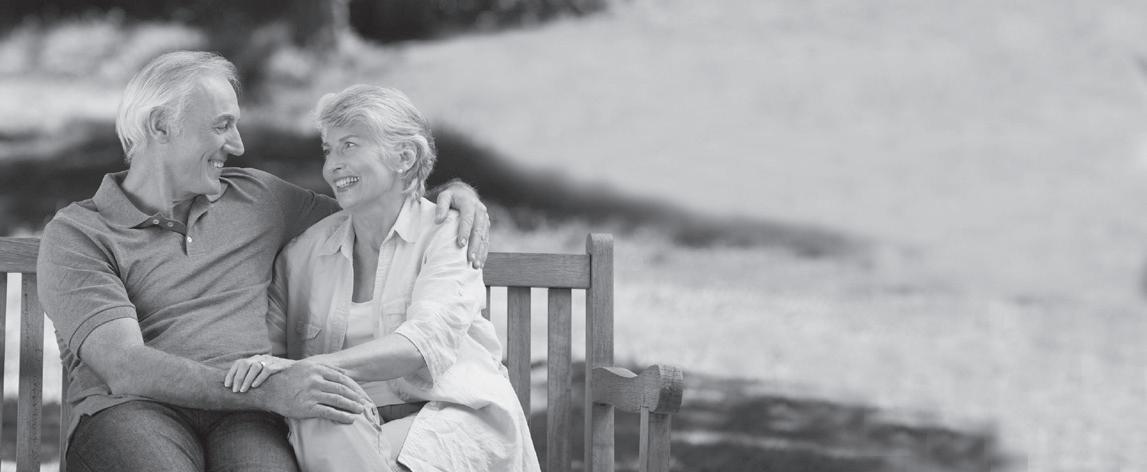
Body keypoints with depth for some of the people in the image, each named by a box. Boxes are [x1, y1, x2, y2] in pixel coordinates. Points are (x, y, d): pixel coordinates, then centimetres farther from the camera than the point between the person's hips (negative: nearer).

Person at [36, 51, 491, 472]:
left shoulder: (256, 197, 23)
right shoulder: (75, 234, 5)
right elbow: (125, 368, -9)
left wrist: (455, 191, 18)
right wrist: (268, 390, -21)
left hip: (245, 416, 3)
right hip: (133, 411, -3)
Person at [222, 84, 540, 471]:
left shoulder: (447, 233, -1)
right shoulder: (302, 253, 11)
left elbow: (426, 341, -17)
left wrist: (308, 367, -31)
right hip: (352, 429, 3)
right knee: (321, 427, -31)